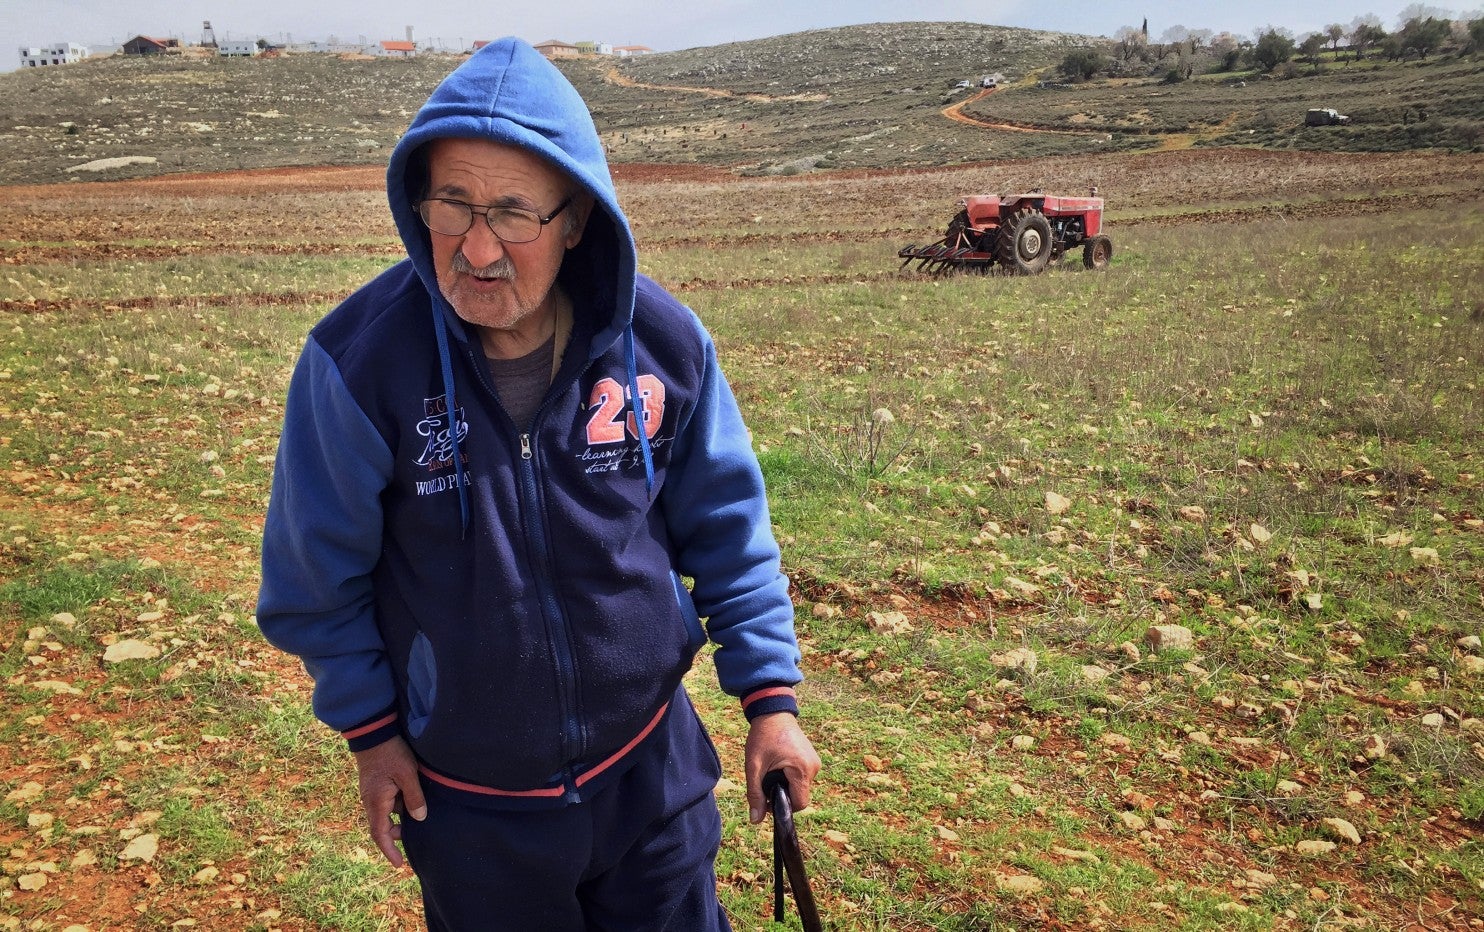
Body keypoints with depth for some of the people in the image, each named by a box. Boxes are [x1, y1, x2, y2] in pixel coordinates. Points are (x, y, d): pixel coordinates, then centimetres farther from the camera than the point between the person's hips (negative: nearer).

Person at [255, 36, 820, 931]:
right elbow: (318, 571, -7)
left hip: (652, 768, 2)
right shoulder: (358, 360, -21)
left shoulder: (663, 342, -15)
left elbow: (726, 528, -2)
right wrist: (369, 728, -3)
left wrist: (771, 694, -3)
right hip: (465, 805, -1)